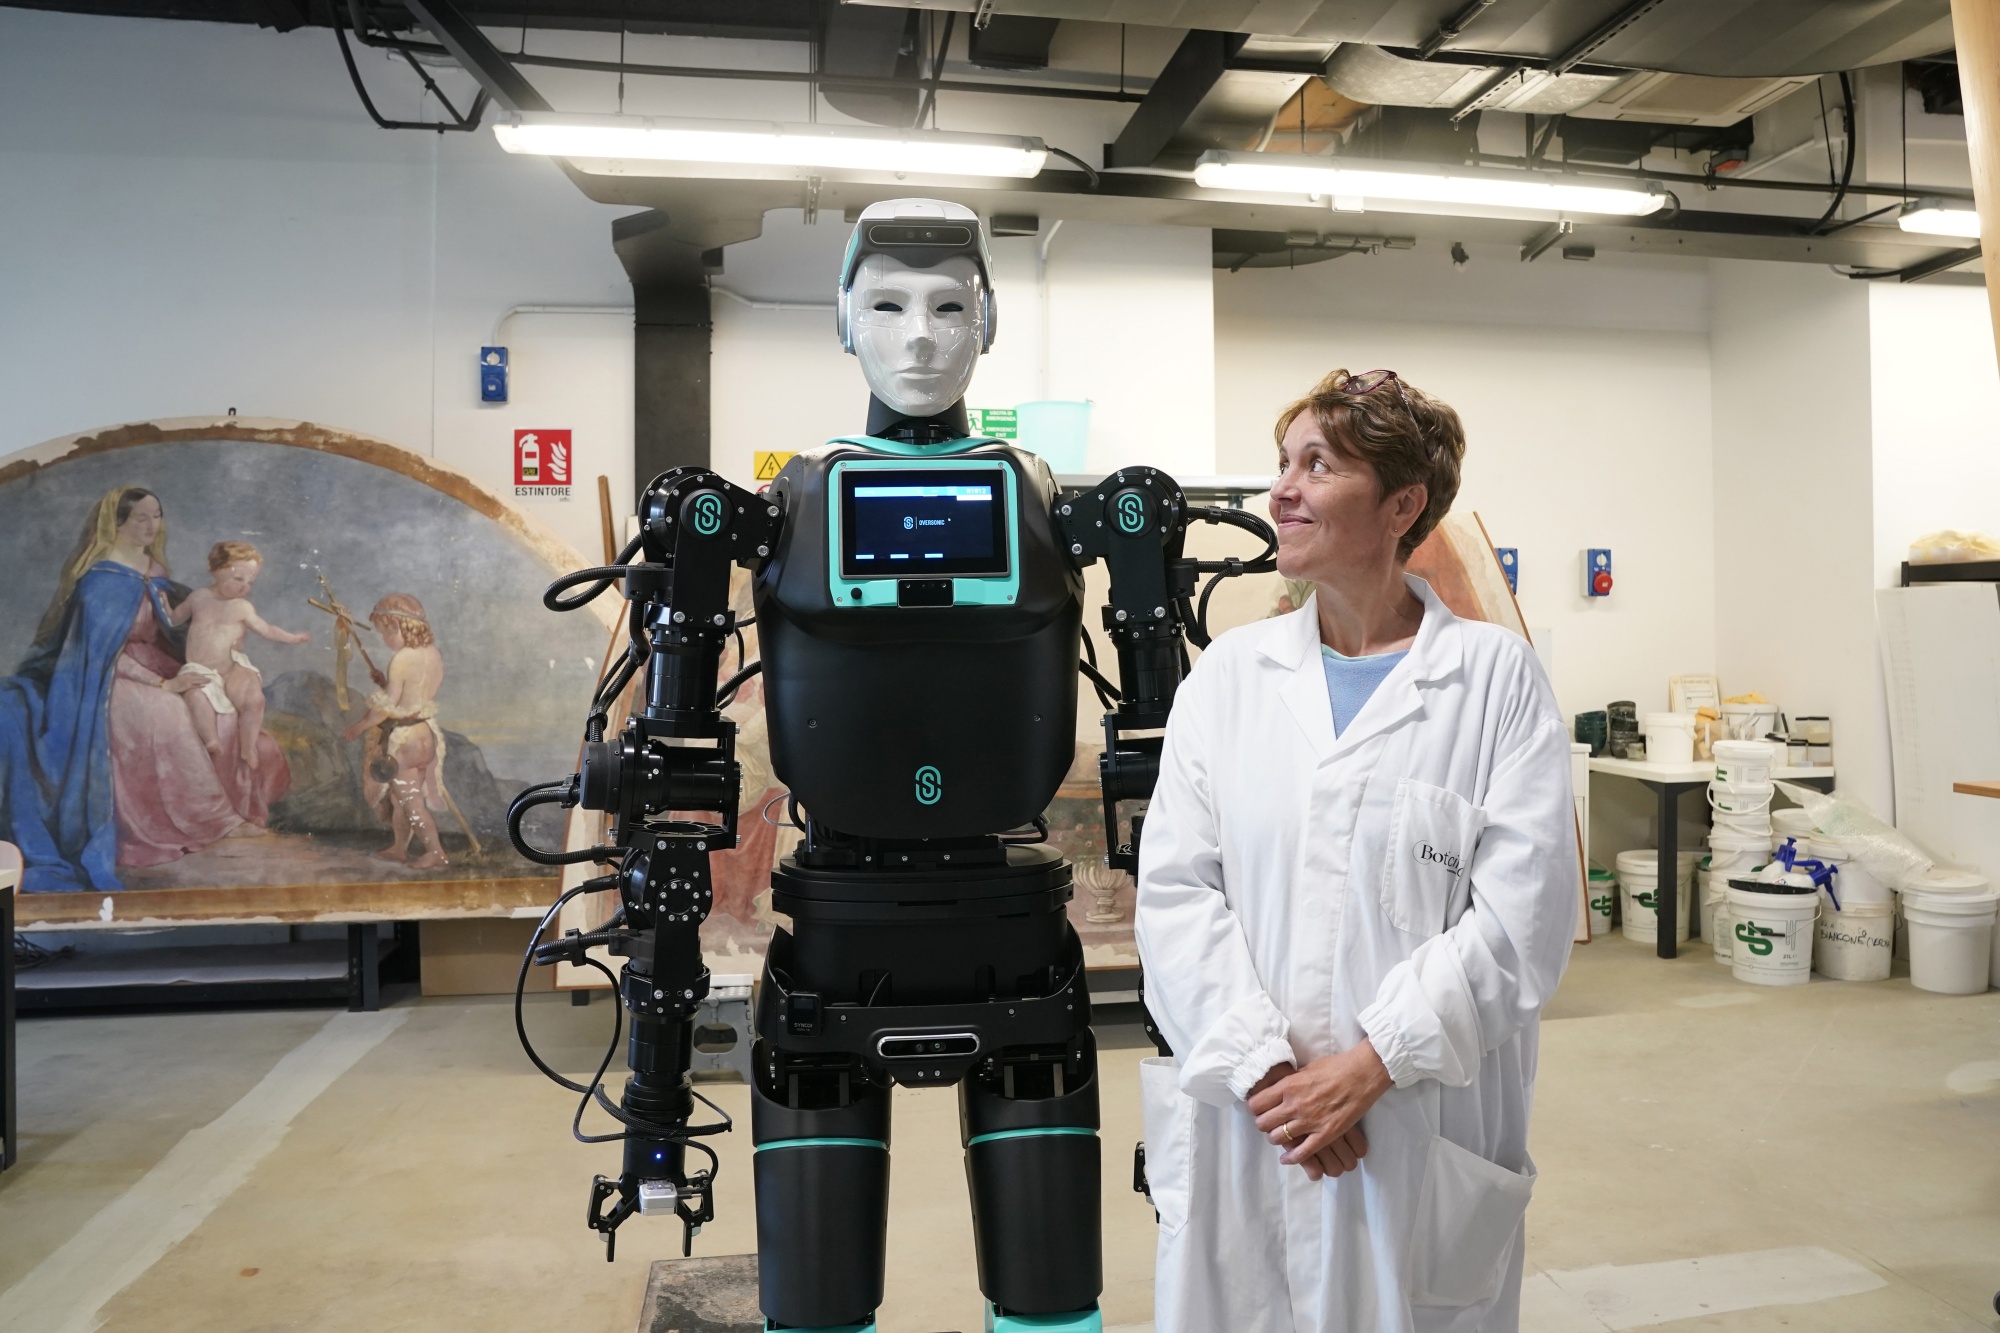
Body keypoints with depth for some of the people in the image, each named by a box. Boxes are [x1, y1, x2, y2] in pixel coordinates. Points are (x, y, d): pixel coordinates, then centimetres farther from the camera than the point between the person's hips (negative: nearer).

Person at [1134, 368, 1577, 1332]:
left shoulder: (1497, 677, -2)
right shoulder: (1228, 674, 5)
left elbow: (1524, 914, -8)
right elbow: (1174, 890, -1)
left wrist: (1370, 1065, -13)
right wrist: (1264, 1068, -11)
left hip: (1428, 1137, -2)